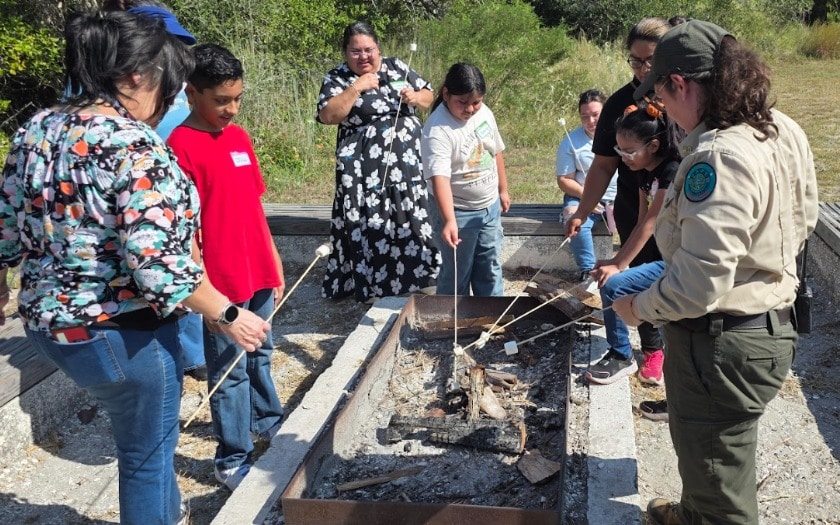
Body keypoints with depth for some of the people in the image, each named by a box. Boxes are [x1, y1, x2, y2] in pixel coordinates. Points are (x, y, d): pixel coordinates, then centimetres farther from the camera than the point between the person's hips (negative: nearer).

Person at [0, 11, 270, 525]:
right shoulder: (135, 146, -24)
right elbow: (158, 267, -28)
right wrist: (228, 315, -16)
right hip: (121, 333, -9)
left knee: (140, 435, 30)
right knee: (147, 454, 14)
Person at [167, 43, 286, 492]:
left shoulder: (239, 136, 9)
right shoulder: (181, 146, -14)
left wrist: (273, 261, 15)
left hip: (259, 274, 7)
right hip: (223, 283, -7)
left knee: (259, 354, 23)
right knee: (230, 370, 5)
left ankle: (266, 420, 43)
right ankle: (232, 461, 19)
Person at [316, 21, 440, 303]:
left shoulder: (396, 67, 8)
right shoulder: (337, 78, -2)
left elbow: (429, 96, 14)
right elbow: (328, 115, -16)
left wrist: (415, 97, -8)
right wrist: (357, 88, -20)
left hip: (407, 163, 4)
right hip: (366, 170, -4)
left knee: (409, 221, 10)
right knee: (370, 225, -3)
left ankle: (409, 276, 24)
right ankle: (372, 284, 8)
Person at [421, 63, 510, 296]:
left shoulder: (484, 112, -3)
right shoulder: (438, 130, -25)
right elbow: (440, 178, -36)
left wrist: (503, 190, 17)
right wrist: (449, 220, -46)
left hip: (490, 207, 7)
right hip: (458, 212, -7)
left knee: (490, 269, 20)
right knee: (456, 276, 7)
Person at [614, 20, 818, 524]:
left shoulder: (719, 156, -29)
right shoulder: (783, 132, 0)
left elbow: (698, 286, -31)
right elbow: (802, 219, 15)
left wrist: (639, 306, -14)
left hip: (721, 344, -10)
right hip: (771, 325, 10)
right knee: (705, 452, 33)